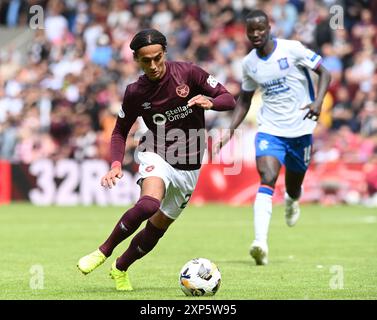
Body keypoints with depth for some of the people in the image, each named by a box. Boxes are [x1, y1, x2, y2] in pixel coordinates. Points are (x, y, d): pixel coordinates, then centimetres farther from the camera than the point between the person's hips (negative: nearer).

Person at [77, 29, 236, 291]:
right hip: (156, 155, -2)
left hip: (189, 166, 2)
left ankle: (121, 269, 31)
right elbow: (120, 132, 5)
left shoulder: (187, 73, -10)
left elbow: (229, 100, -7)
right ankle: (104, 252, -16)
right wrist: (116, 165, -12)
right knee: (149, 204, -33)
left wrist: (209, 102, -30)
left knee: (158, 226, 7)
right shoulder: (135, 93, -8)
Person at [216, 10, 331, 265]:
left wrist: (318, 102, -23)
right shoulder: (249, 63, 3)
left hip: (300, 128, -1)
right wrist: (230, 131, 5)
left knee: (294, 188, 13)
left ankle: (292, 200, 54)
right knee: (267, 180, -22)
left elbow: (324, 73, -5)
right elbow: (245, 99, 16)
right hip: (270, 129, 1)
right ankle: (261, 243, -33)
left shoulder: (292, 49, -10)